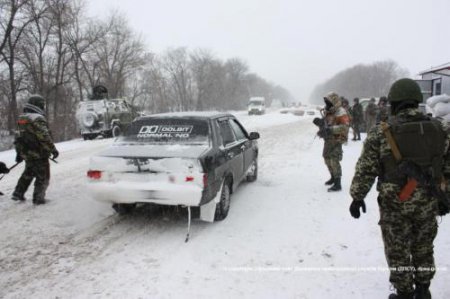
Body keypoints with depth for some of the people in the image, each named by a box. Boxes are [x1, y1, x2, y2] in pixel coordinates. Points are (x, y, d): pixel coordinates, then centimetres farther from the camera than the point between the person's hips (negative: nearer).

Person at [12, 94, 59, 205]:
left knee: (28, 174, 26)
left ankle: (18, 194, 30)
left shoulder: (22, 119, 11)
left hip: (27, 153, 9)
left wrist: (19, 153, 24)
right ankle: (38, 198, 8)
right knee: (43, 177, 4)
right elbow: (44, 137, -24)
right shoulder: (38, 119, -19)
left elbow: (21, 137, 18)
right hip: (39, 154, -9)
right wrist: (53, 149, -18)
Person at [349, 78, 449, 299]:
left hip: (394, 205, -4)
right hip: (427, 203, 4)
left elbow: (365, 170, -11)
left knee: (398, 253, 12)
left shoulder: (381, 133, -13)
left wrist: (357, 196, -1)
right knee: (423, 249, 22)